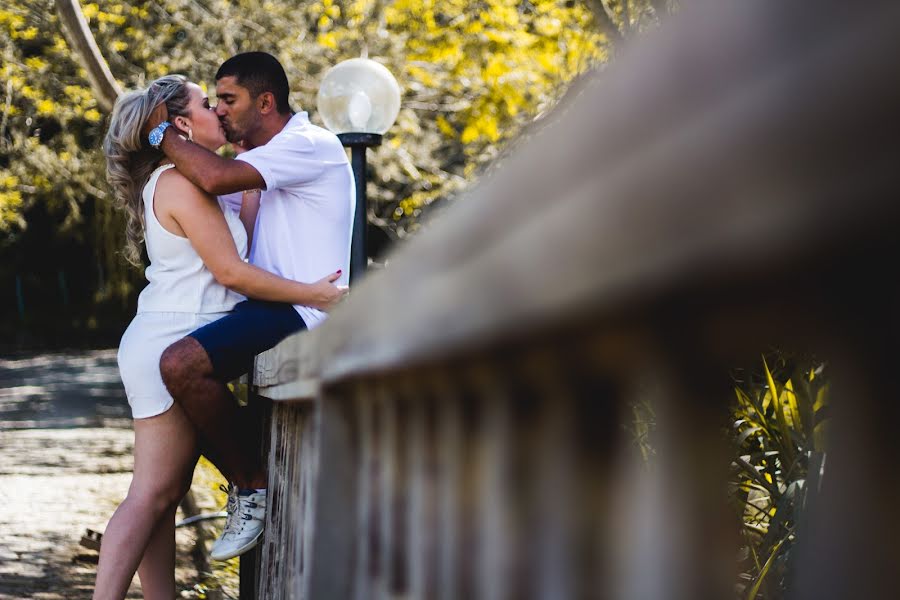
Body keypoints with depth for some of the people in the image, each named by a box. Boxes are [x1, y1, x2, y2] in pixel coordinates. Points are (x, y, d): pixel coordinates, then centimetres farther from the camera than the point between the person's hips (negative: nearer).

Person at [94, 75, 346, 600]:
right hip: (173, 345, -10)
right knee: (152, 493, -12)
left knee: (165, 495, 7)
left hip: (168, 347, 10)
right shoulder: (182, 183, -13)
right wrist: (313, 294, -11)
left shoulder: (175, 181, 18)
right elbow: (231, 271, -15)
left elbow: (240, 234, 18)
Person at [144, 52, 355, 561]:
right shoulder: (279, 153, 22)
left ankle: (252, 484, -12)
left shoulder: (310, 145, -12)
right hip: (272, 306, 11)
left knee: (181, 365, -27)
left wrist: (163, 132, -9)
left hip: (301, 310, -11)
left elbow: (216, 178, -24)